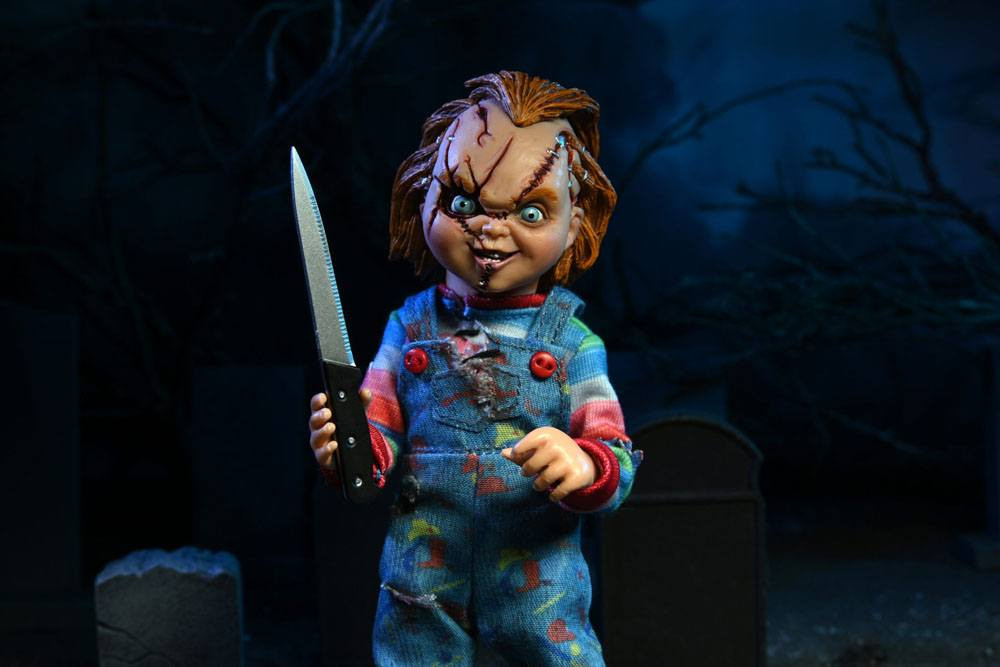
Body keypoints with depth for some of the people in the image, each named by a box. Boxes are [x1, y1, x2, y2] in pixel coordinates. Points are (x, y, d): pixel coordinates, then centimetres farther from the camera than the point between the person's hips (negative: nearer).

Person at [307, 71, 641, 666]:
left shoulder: (572, 343, -3)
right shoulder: (412, 326, 3)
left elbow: (617, 465, -7)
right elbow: (384, 432, 5)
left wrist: (583, 467, -29)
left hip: (538, 586, -1)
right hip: (423, 579, 2)